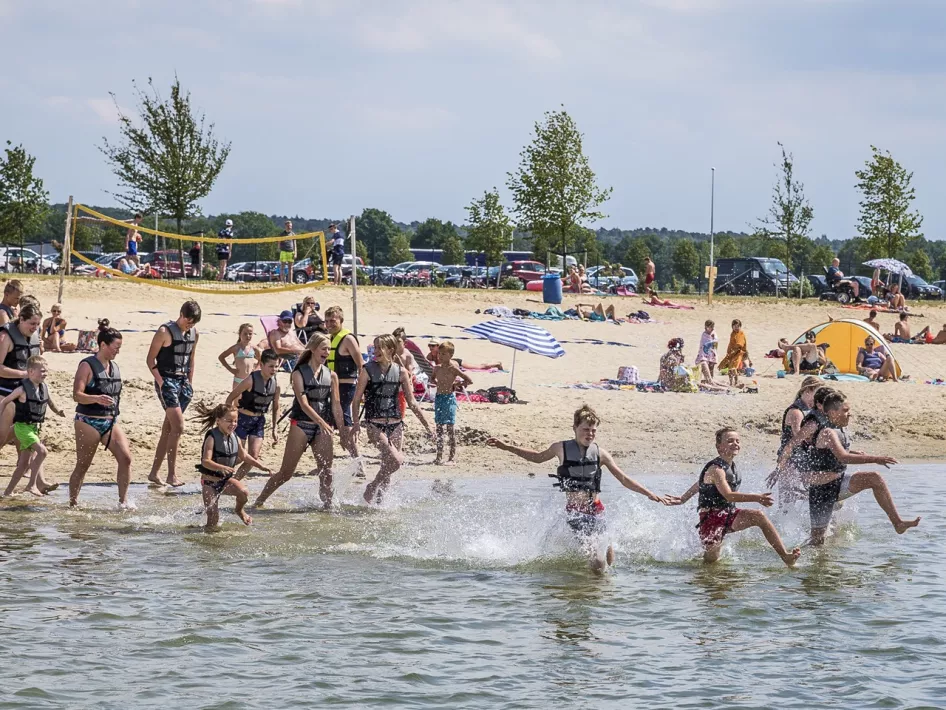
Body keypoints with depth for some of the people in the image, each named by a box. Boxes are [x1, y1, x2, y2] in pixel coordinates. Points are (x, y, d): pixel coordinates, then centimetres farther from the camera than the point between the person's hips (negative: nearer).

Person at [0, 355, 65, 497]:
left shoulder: (44, 387, 4)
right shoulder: (23, 389, -15)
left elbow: (50, 403, 15)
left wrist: (58, 411, -5)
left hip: (34, 427, 8)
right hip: (22, 426, -8)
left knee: (25, 462, 9)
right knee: (42, 451, -22)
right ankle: (32, 485, -16)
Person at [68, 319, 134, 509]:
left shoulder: (115, 367, 12)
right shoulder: (87, 365, -10)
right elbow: (77, 395, -18)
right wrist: (97, 399, -34)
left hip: (110, 422, 6)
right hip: (88, 422, -6)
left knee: (125, 457, -11)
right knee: (82, 465, 1)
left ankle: (123, 500, -5)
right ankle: (73, 503, 13)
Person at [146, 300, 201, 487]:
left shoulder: (194, 334, 10)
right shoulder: (165, 332, -10)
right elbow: (150, 359, -8)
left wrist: (190, 383, 14)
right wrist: (160, 381, -14)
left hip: (183, 381, 7)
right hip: (167, 381, -7)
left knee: (168, 429, 9)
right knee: (178, 427, -15)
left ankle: (154, 473, 14)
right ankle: (172, 475, -12)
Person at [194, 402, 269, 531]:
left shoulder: (235, 438, 0)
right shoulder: (212, 438, -20)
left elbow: (244, 455, 16)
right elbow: (205, 462, -29)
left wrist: (260, 466, 9)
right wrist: (222, 468, -44)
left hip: (226, 479, 5)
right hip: (210, 480, -5)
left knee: (244, 492, -23)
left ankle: (239, 510, 9)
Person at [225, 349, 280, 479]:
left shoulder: (275, 385, -2)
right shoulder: (251, 380, -19)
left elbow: (276, 408, 13)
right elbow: (230, 398, -12)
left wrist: (275, 429, 9)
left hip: (259, 421, 5)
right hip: (243, 419, -5)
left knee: (253, 457, -5)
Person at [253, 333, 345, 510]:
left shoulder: (331, 376, 9)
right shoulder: (299, 373, -5)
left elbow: (336, 405, 8)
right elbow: (303, 403, -14)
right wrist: (321, 422, -27)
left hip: (323, 427, 4)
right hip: (301, 425, -4)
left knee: (326, 471, -2)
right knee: (286, 472, -1)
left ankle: (327, 504, 8)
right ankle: (258, 502, 10)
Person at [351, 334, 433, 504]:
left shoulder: (400, 372, 6)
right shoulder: (368, 370, -3)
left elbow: (412, 403, 11)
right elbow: (357, 399, -3)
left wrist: (427, 426, 10)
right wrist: (356, 423, -16)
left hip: (395, 425, 4)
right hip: (374, 425, -4)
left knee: (388, 465, 5)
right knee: (396, 459, -21)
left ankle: (378, 500, 20)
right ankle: (372, 488, -2)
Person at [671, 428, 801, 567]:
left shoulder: (731, 466, 10)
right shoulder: (716, 469, -18)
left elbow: (700, 484, 23)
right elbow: (728, 495, -30)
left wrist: (683, 499, 35)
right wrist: (756, 498, -38)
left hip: (729, 515, 7)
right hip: (712, 517, -7)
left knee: (759, 516, -16)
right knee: (711, 559, -9)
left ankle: (785, 556, -18)